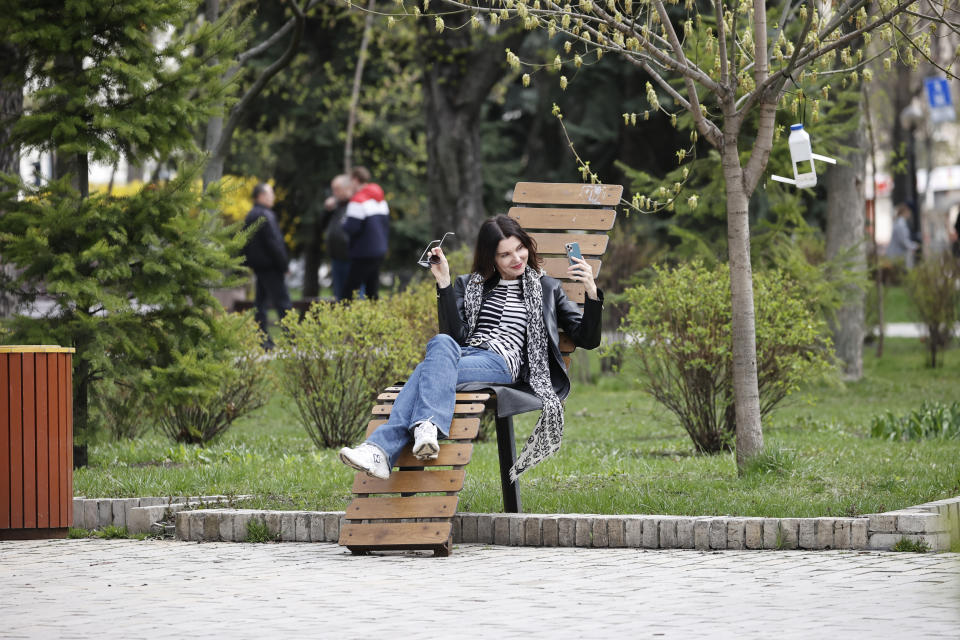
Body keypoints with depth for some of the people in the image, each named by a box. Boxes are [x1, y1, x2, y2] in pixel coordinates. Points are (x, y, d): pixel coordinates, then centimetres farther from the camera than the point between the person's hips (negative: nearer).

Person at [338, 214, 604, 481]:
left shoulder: (547, 289, 21)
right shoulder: (469, 285, 25)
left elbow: (587, 339, 15)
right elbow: (456, 333, 9)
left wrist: (592, 292, -2)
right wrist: (444, 283, -1)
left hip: (502, 362, -3)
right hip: (463, 352, 3)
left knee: (430, 370, -32)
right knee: (442, 342, -37)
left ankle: (383, 449, -49)